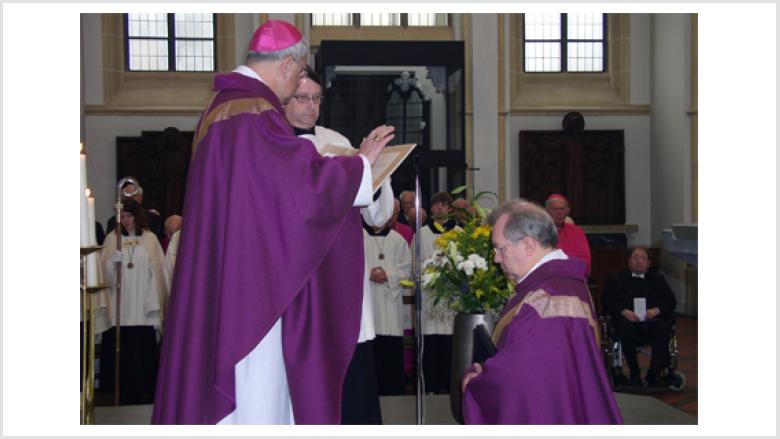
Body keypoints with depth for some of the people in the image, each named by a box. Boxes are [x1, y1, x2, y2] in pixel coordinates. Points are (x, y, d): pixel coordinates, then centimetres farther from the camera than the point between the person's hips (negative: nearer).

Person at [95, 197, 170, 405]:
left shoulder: (149, 239, 6)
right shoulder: (112, 239, 8)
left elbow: (156, 271, 3)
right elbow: (105, 271, 5)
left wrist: (154, 304, -2)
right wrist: (113, 261, -18)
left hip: (142, 309, 0)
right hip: (119, 308, 0)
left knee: (143, 348, -2)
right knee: (121, 350, -2)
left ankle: (143, 391, 7)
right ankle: (123, 392, 6)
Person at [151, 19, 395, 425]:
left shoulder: (223, 104, 13)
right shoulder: (255, 114, -19)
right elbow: (305, 178, -21)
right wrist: (363, 162, -7)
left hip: (220, 269, 10)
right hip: (249, 267, -10)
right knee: (256, 371, -3)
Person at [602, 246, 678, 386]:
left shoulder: (657, 279, 26)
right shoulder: (615, 279, 21)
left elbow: (671, 300, 12)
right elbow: (608, 301, 5)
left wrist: (656, 310, -10)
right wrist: (624, 312, -15)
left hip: (653, 318, 1)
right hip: (628, 319, -1)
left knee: (663, 327, -32)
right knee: (626, 327, -35)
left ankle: (654, 373, -25)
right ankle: (634, 372, -21)